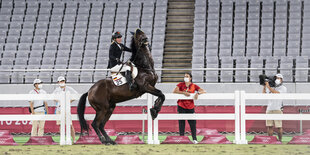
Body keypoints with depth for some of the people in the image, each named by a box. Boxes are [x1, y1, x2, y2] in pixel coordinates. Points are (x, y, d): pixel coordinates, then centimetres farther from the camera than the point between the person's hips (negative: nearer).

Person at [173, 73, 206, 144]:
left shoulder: (194, 86, 3)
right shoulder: (181, 84, 2)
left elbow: (203, 91, -2)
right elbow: (175, 91, -12)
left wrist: (198, 93, -23)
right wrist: (184, 92, -23)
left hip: (190, 107, 0)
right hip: (181, 107, 0)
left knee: (193, 123, -6)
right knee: (181, 123, 0)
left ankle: (194, 139, -2)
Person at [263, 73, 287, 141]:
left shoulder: (283, 88, 1)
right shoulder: (272, 87, 16)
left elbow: (276, 93, -17)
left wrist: (268, 86, -17)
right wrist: (264, 86, 1)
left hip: (277, 109, -5)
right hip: (269, 109, 5)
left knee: (279, 126, -5)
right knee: (269, 126, 2)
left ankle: (280, 140, 2)